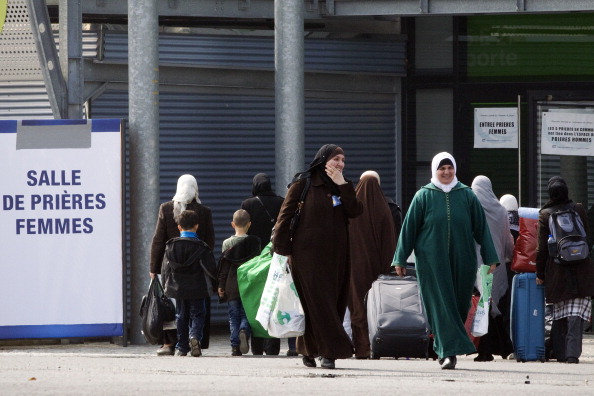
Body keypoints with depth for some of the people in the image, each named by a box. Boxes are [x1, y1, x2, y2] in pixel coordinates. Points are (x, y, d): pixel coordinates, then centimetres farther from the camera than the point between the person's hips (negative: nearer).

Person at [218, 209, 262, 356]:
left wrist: (221, 285, 5)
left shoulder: (227, 243, -1)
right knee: (246, 314, 6)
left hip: (231, 285, 0)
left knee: (234, 316, 5)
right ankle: (244, 331, -25)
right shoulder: (255, 242, 0)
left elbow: (223, 267, 0)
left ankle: (235, 346, -1)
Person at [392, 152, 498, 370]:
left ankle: (445, 350, 20)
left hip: (462, 260, 2)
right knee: (441, 305, -8)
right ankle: (448, 352, -13)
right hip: (432, 260, -2)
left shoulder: (467, 195, 5)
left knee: (459, 305, 5)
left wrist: (490, 257, 3)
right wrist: (401, 259, 1)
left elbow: (481, 227, 7)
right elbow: (409, 228, 3)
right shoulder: (424, 196, 2)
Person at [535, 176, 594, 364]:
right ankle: (573, 353, -15)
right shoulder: (578, 209, 0)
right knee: (576, 313, -3)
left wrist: (540, 274, 5)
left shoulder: (545, 215, -3)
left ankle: (560, 352, 11)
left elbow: (542, 248, -2)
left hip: (556, 271, 0)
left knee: (559, 314, 11)